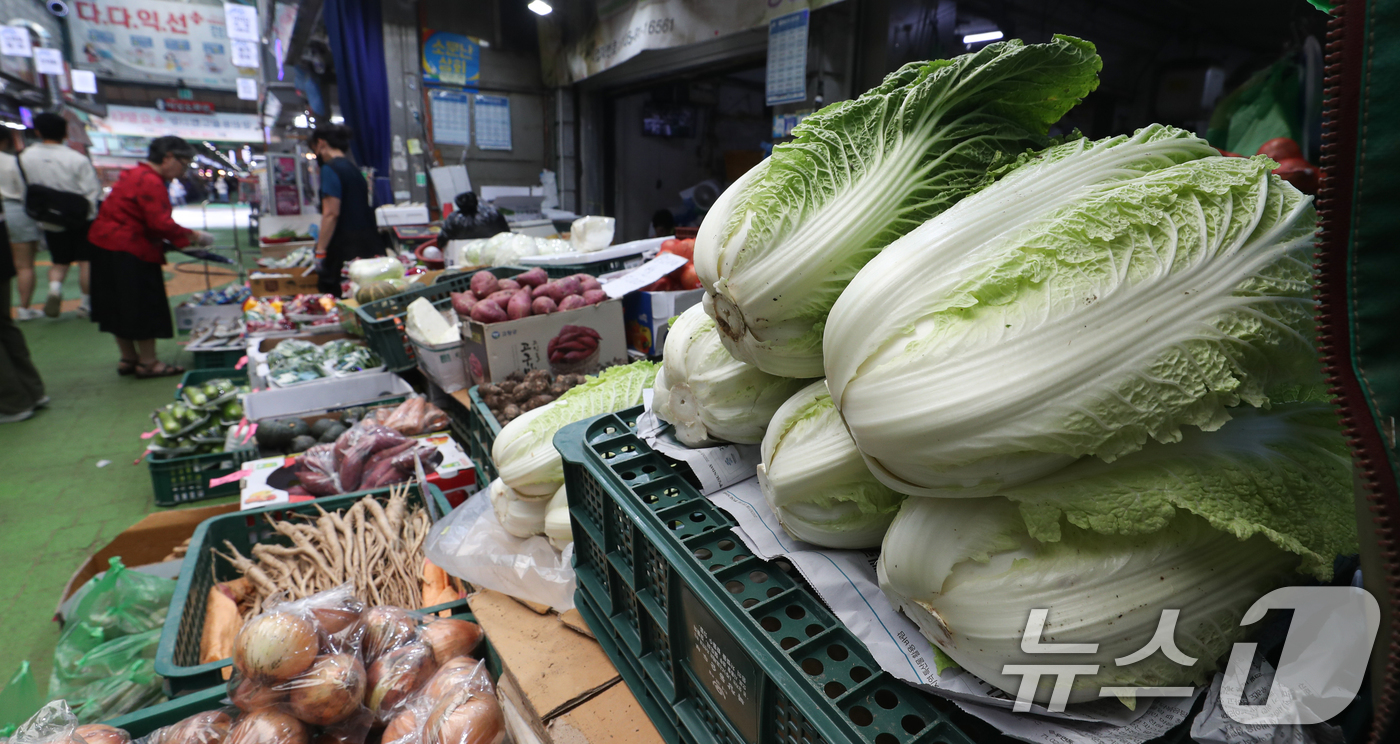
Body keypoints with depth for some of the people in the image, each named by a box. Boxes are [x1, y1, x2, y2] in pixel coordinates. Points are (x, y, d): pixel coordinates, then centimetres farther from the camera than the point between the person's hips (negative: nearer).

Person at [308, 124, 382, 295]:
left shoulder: (330, 169, -7)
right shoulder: (353, 168, 18)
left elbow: (331, 213, -16)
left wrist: (320, 251, -14)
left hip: (344, 249, -8)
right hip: (368, 244, 8)